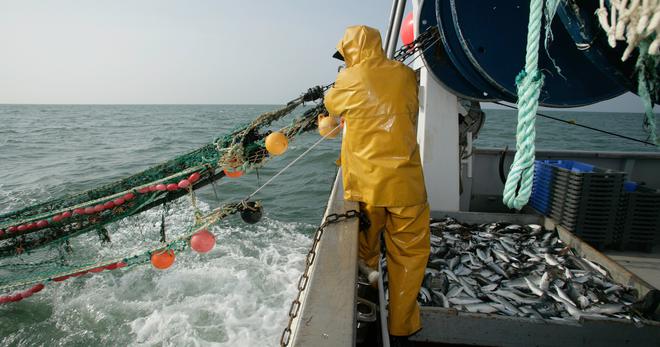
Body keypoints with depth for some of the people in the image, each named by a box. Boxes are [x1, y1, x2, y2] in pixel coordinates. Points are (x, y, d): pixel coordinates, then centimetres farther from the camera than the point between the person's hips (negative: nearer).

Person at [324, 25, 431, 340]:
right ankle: (401, 324, 21)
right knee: (410, 252, 12)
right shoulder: (405, 75, 4)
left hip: (364, 183, 0)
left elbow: (331, 105, 18)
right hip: (404, 183, 0)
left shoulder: (348, 80, -1)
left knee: (365, 252, 17)